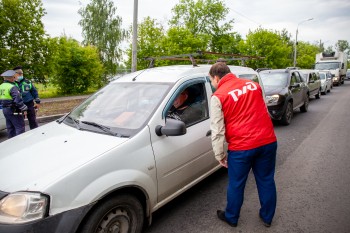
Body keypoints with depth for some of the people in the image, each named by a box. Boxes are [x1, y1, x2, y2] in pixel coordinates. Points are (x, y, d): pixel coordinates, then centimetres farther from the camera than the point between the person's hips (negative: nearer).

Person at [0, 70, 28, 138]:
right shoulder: (12, 87, -18)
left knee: (10, 128, 16)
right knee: (20, 127, -4)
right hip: (14, 111, -9)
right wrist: (24, 109, -19)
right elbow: (18, 100, -24)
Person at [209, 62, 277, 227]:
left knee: (236, 185, 14)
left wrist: (219, 155, 2)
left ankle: (231, 218, 34)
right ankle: (267, 217, 38)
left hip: (241, 147, -5)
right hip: (268, 141, 5)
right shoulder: (253, 85, 10)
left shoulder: (218, 96, -7)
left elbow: (217, 131, -8)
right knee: (266, 181, 20)